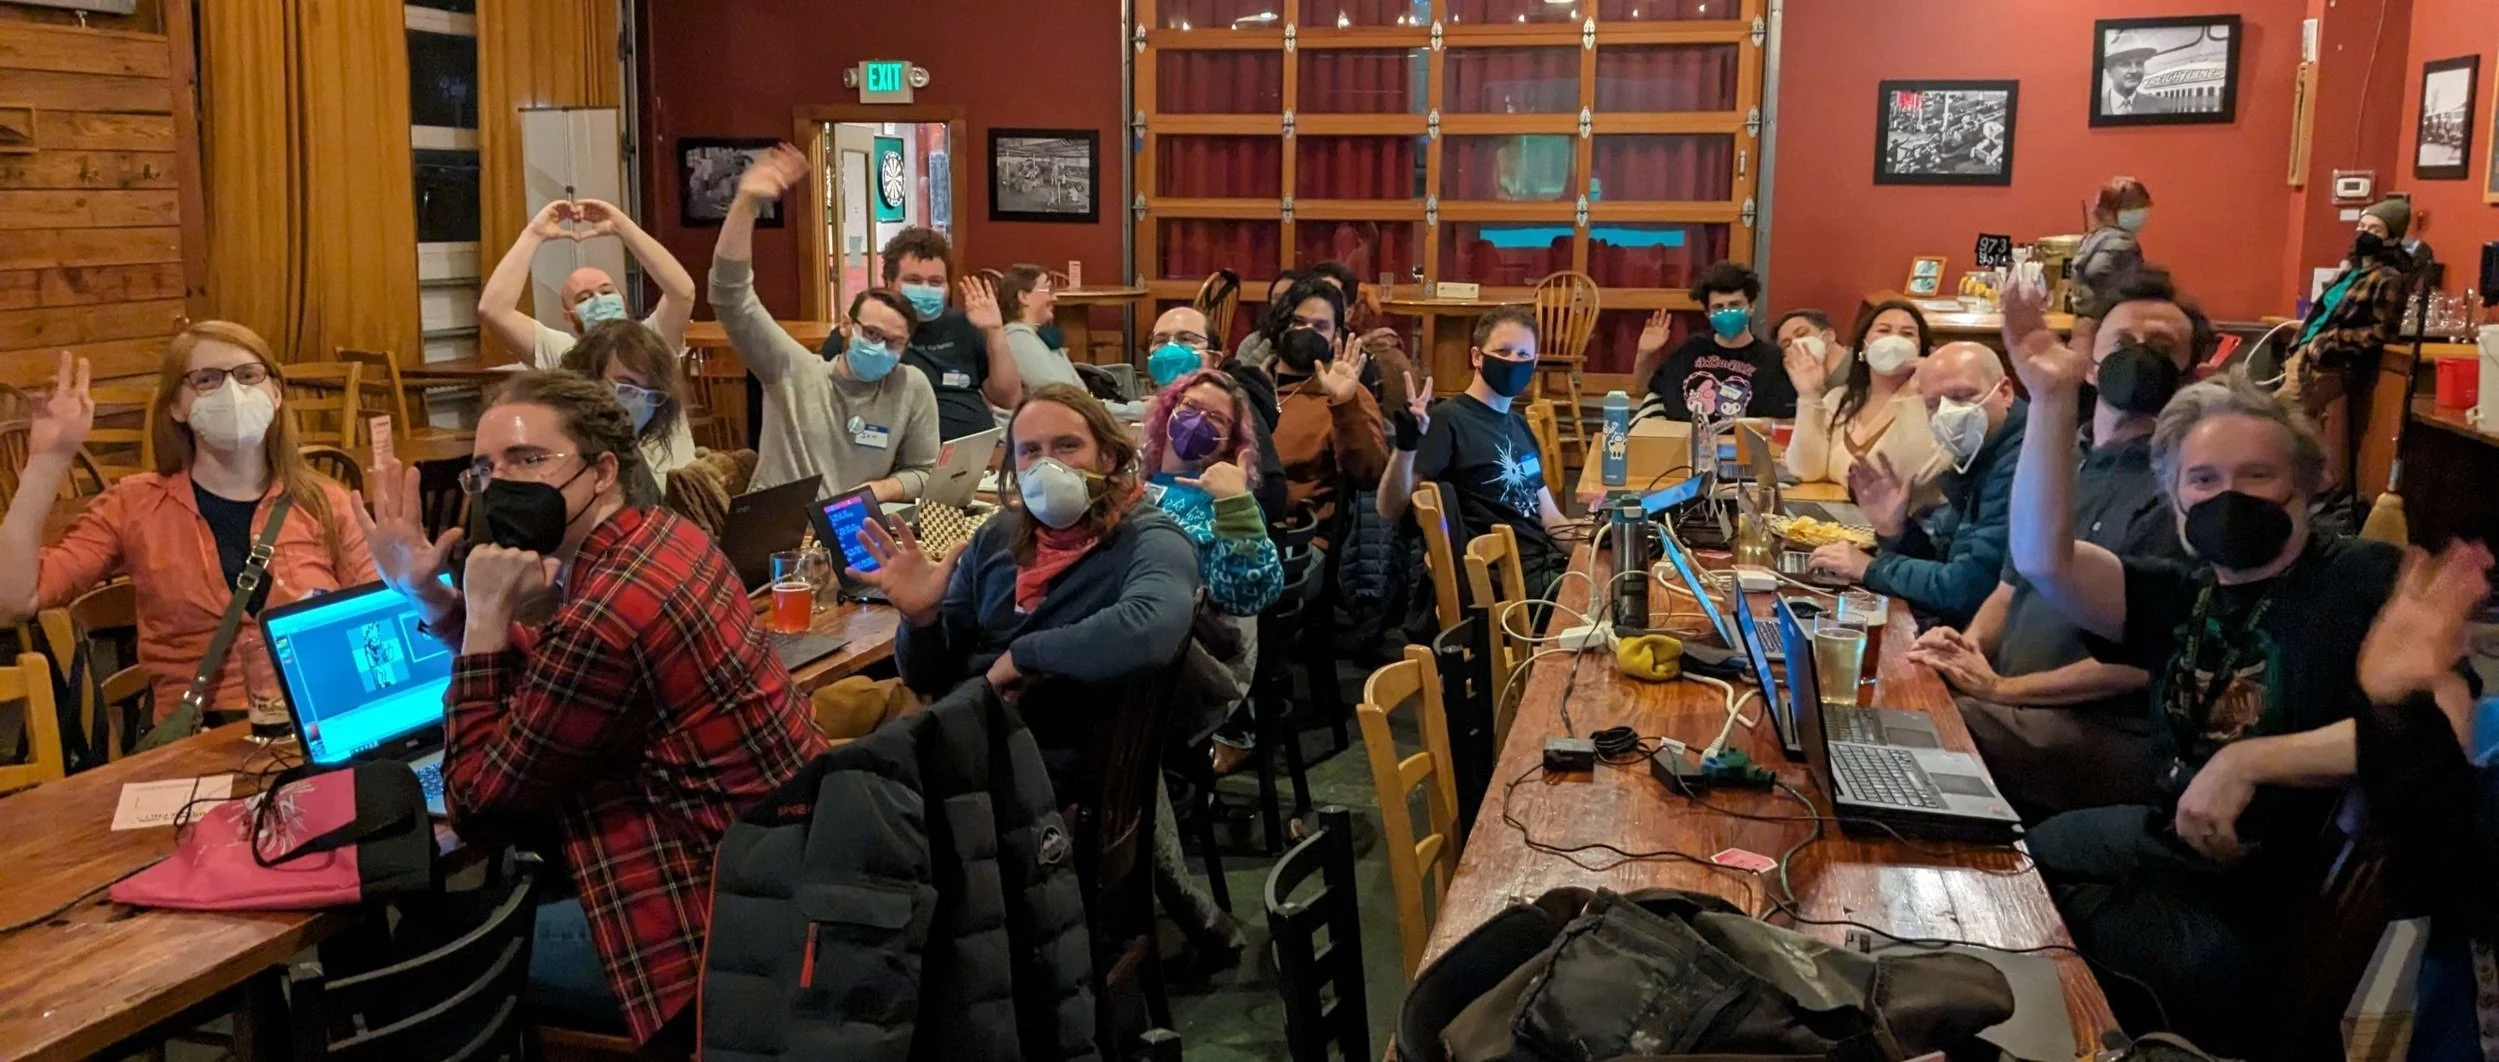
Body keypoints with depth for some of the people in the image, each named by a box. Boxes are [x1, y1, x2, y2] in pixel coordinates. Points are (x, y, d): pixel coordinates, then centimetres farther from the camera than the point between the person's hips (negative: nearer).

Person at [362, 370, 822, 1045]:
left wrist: (485, 615, -14)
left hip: (729, 921, -9)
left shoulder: (607, 614, -25)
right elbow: (538, 686, 17)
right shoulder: (661, 538, 4)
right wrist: (428, 593, 9)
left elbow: (474, 804, -14)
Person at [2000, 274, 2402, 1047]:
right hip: (2176, 842, 7)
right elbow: (2042, 558, -6)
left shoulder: (2367, 580, -10)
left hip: (2290, 906, -7)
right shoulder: (2185, 595, 10)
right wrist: (2053, 401, -14)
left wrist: (2248, 761, -29)